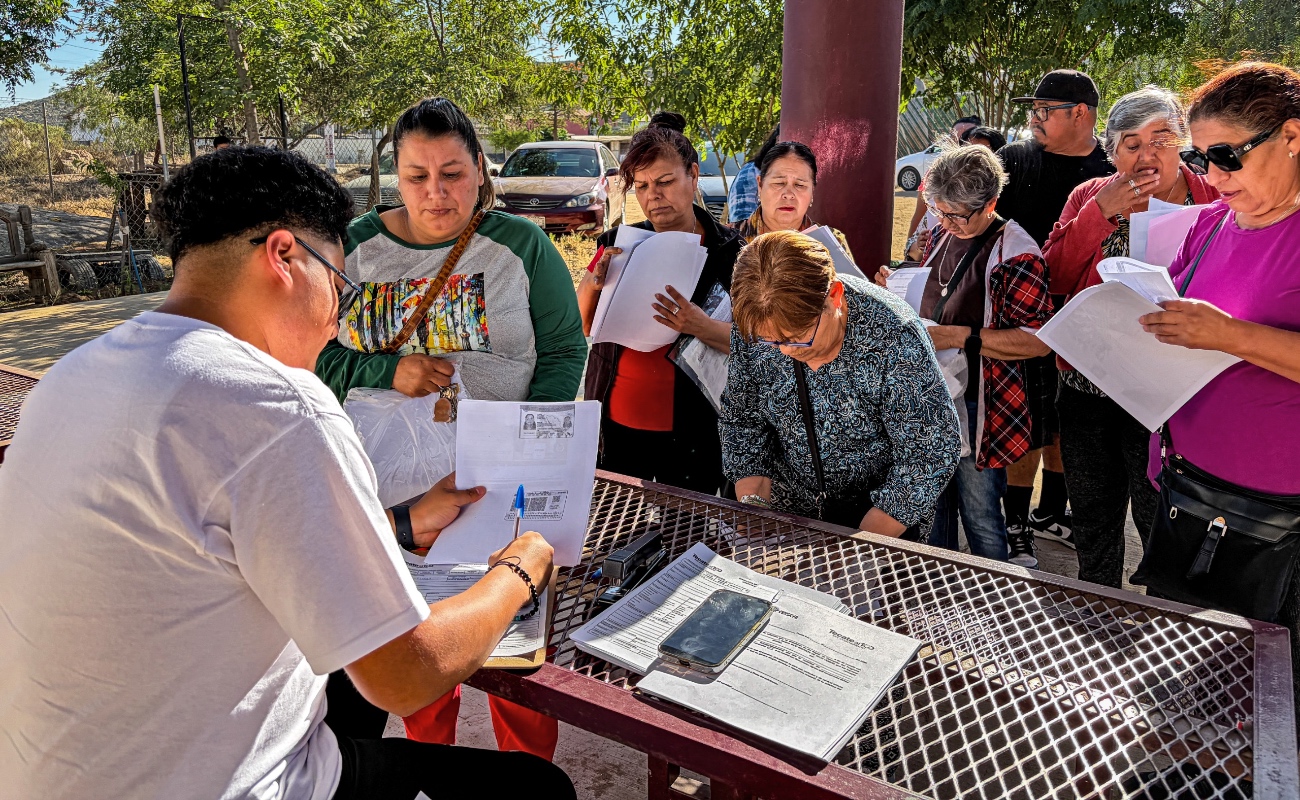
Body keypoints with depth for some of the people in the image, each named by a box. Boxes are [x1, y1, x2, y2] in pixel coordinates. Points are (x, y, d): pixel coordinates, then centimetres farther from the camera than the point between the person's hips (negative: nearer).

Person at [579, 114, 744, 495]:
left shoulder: (729, 252, -6)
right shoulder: (619, 244, 4)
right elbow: (580, 326, 8)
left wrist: (705, 328, -30)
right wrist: (595, 283, -12)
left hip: (691, 435, -3)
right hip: (614, 425, 3)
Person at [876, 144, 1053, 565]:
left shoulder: (1016, 253, -15)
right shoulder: (944, 237, 10)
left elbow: (1038, 340, -20)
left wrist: (961, 337, -26)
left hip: (978, 406, -7)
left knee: (979, 515, 3)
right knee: (932, 505, 18)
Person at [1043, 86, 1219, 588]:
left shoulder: (1216, 203, -4)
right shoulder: (1090, 197, 6)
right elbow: (1055, 278, -4)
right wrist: (1101, 212, -12)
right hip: (1087, 390, 4)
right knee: (1092, 518, 19)